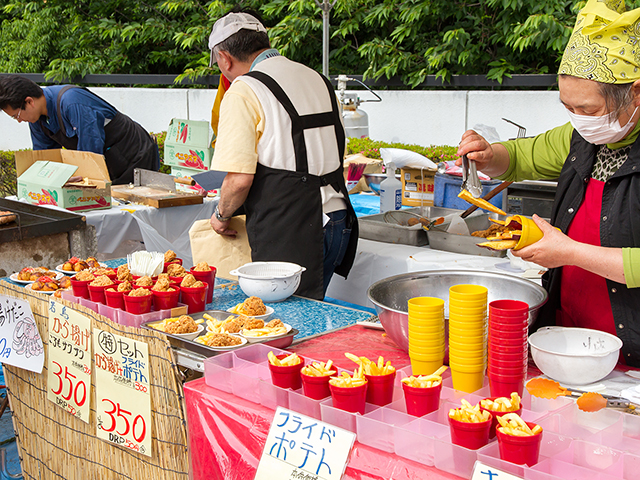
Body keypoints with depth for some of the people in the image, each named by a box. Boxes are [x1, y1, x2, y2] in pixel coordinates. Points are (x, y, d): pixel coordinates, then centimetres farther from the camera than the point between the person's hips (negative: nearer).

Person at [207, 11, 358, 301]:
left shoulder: (243, 92, -9)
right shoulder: (317, 79, 15)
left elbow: (240, 178, -14)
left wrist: (221, 215, 5)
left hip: (289, 234, -8)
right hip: (336, 220, 8)